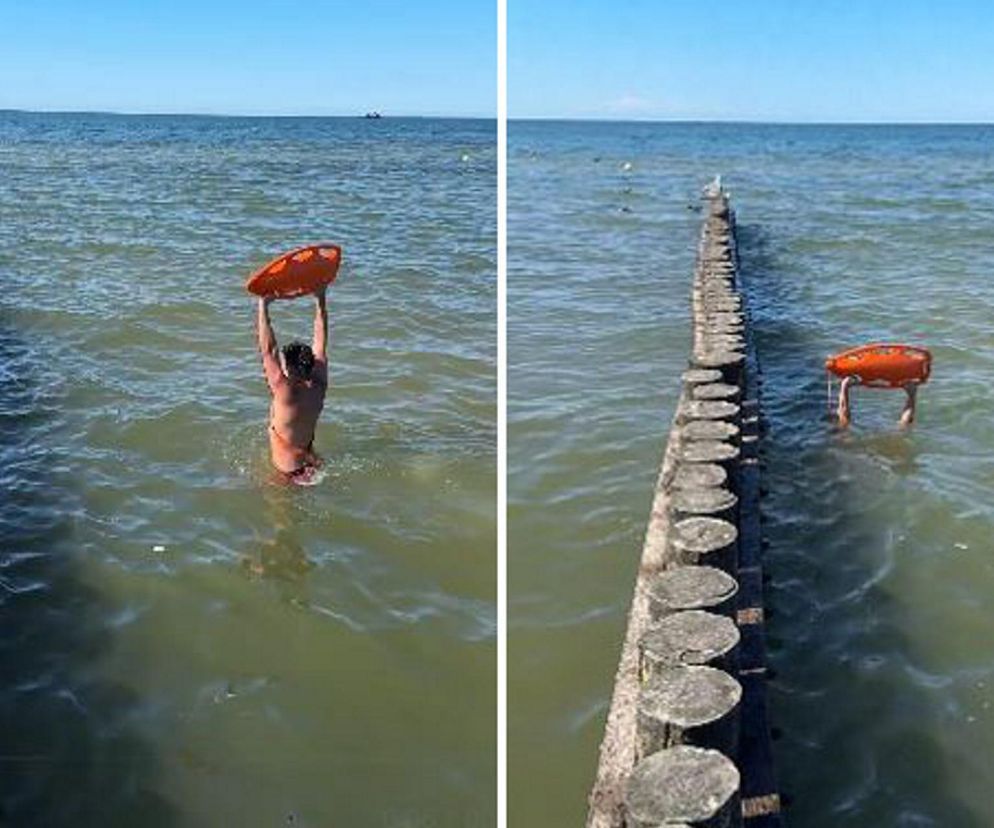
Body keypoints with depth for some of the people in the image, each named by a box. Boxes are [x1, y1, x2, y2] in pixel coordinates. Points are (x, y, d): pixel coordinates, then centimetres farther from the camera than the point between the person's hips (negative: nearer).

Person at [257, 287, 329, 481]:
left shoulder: (286, 393, -23)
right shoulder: (318, 385, -5)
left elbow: (268, 350, -20)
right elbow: (320, 343, 5)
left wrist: (263, 306, -14)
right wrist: (320, 300, 10)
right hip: (310, 462, 8)